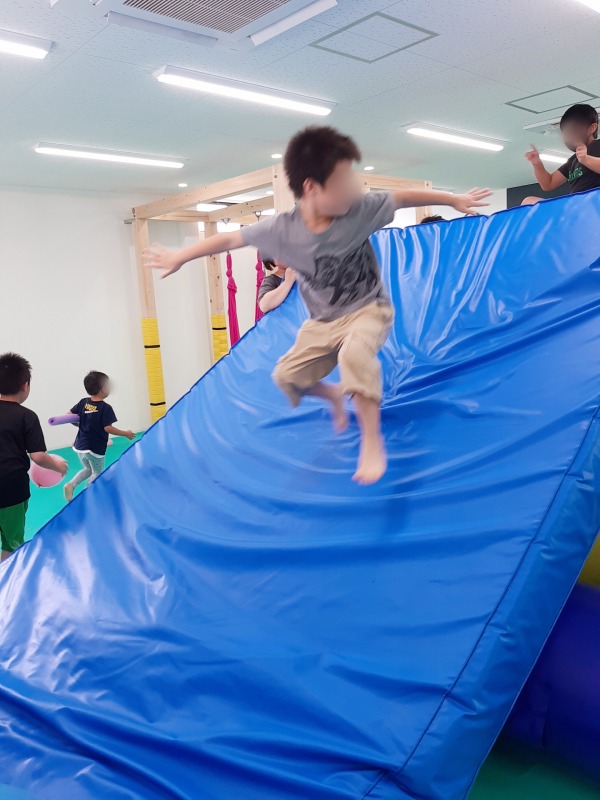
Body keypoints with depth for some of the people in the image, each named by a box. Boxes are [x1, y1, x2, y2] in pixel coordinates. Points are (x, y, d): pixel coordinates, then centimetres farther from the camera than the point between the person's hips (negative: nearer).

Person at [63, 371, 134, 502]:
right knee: (97, 474, 15)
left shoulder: (83, 402, 1)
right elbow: (108, 428, -21)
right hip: (95, 448, -6)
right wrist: (126, 434, -10)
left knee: (88, 469, 28)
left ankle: (71, 485, 8)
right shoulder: (105, 407, -17)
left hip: (80, 446, 6)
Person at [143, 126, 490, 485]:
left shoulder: (361, 210, -20)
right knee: (286, 376, -1)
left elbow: (404, 197, -8)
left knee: (355, 352, -34)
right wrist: (179, 257, 1)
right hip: (324, 320, 3)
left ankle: (372, 442, -21)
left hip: (369, 309, -3)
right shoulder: (281, 229, -19)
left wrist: (454, 199, 2)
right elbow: (230, 239, -8)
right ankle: (334, 395, 31)